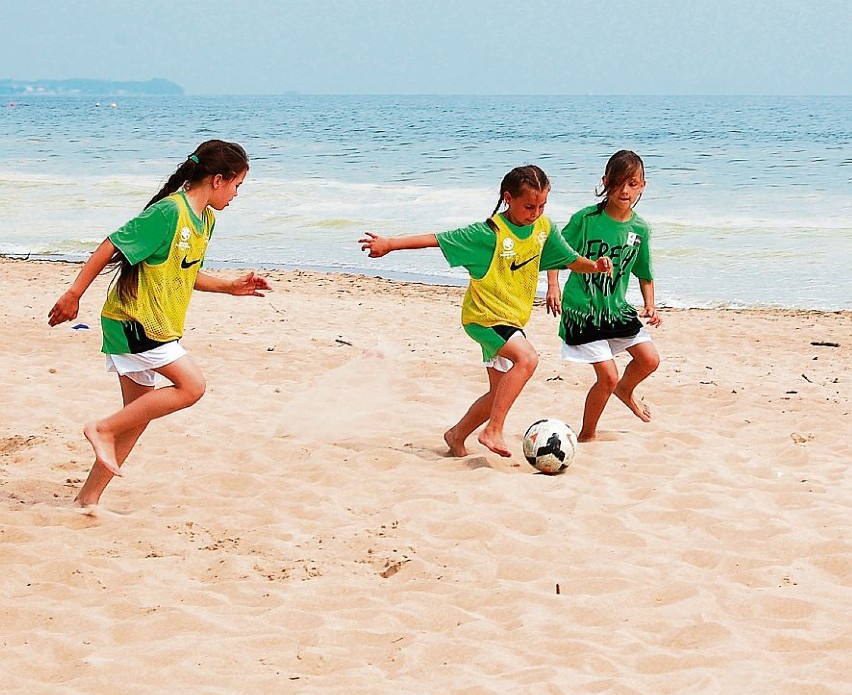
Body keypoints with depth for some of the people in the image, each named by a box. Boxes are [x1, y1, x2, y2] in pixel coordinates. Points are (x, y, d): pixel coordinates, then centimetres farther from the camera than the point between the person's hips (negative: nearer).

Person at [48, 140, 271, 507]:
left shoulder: (205, 219, 11)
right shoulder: (168, 212, -19)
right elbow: (110, 247, -18)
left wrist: (230, 286, 15)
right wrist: (73, 294, -19)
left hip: (155, 325, 10)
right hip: (133, 318, -10)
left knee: (138, 415, 10)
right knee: (191, 386, -15)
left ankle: (88, 497, 16)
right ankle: (104, 429, -7)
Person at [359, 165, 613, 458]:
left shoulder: (544, 227, 1)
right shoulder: (490, 232, -19)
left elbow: (570, 260, 10)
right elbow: (436, 239, -19)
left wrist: (594, 266, -11)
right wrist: (389, 244, -22)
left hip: (512, 319, 8)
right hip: (484, 315, -8)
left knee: (499, 392, 15)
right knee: (527, 357, -31)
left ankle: (457, 435, 35)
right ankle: (493, 430, -28)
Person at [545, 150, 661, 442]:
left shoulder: (640, 229, 0)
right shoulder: (586, 218, -12)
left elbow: (644, 274, 13)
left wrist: (649, 306, 1)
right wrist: (553, 287, -16)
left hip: (617, 308, 5)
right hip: (581, 309, -5)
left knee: (650, 360, -2)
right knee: (607, 376, -10)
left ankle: (625, 391, 34)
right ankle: (587, 435, 10)